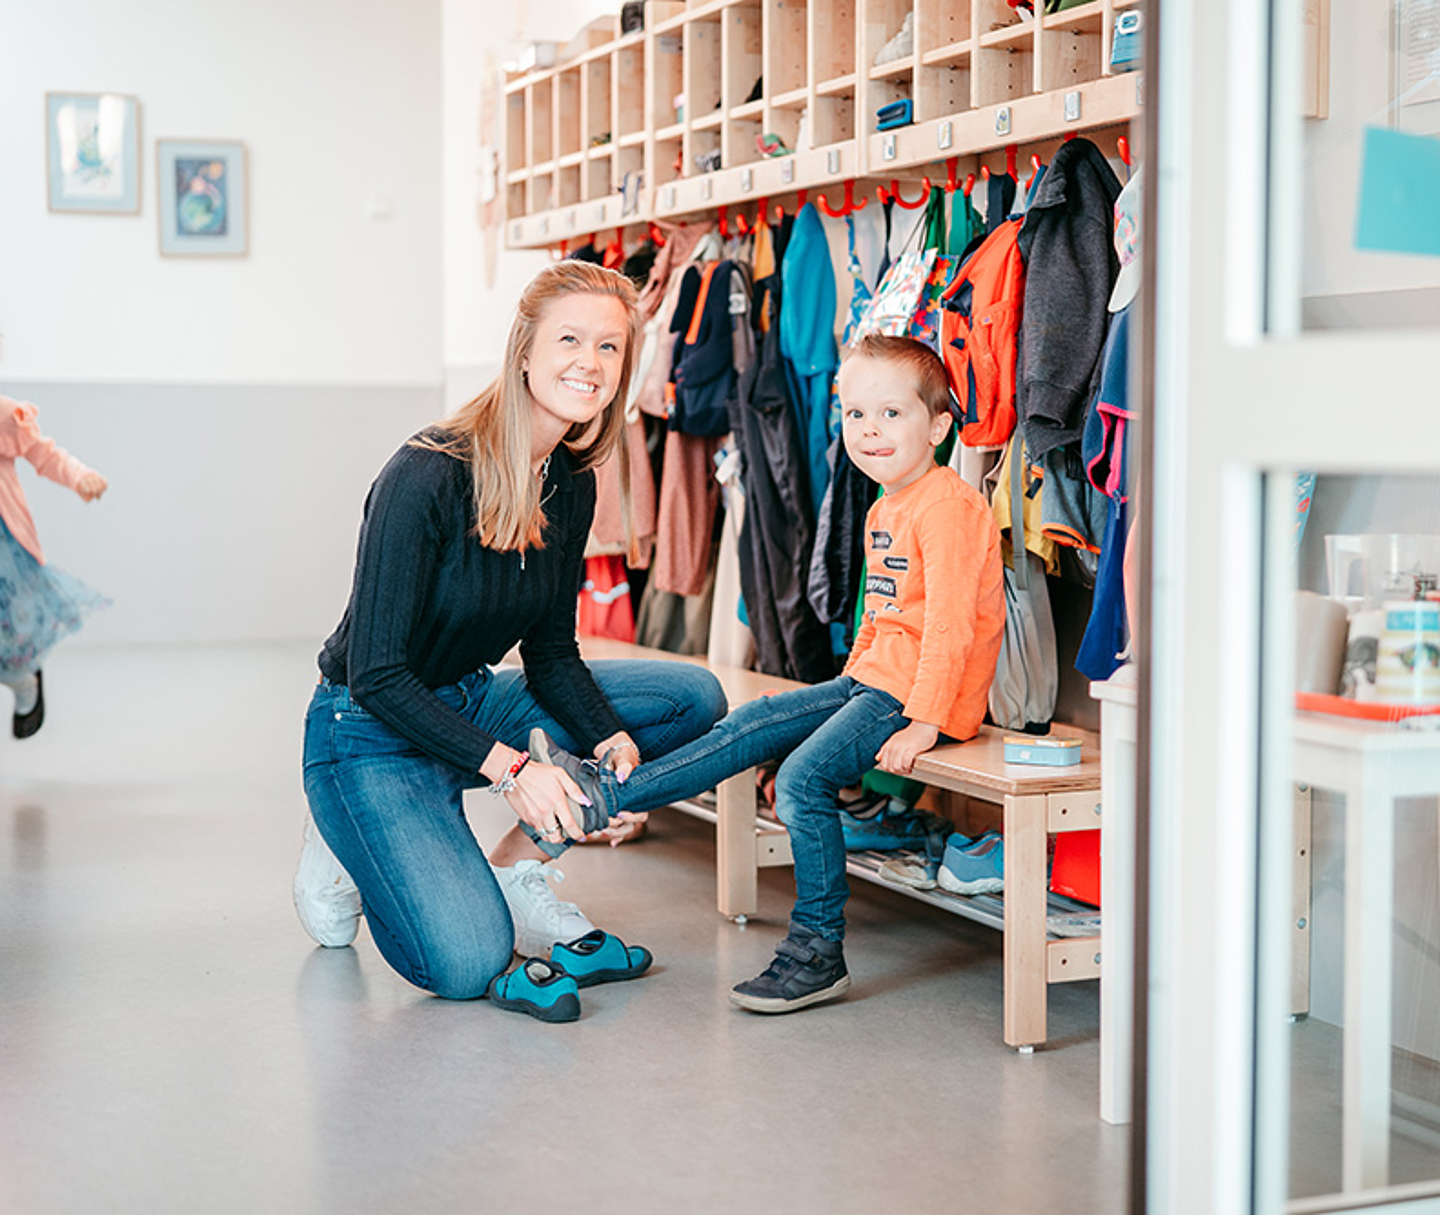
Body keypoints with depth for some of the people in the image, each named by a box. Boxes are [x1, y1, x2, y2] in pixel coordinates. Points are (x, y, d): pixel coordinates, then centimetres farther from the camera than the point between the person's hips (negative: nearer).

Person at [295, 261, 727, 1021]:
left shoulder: (572, 484, -2)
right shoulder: (425, 478, -25)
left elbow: (551, 652, 4)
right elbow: (376, 674, -24)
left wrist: (610, 739, -16)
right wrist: (508, 767, -31)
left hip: (472, 703, 7)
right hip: (373, 736, -7)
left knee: (693, 698, -6)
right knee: (467, 965, -24)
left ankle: (515, 871, 0)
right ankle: (354, 852, 7)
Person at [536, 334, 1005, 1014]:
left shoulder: (946, 507, -16)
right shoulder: (884, 511, 16)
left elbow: (948, 626, -22)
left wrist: (921, 725, -26)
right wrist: (846, 692, 21)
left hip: (923, 695, -10)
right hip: (872, 679, 10)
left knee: (804, 776, -22)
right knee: (755, 724, 3)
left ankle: (818, 952, -13)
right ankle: (609, 795, 5)